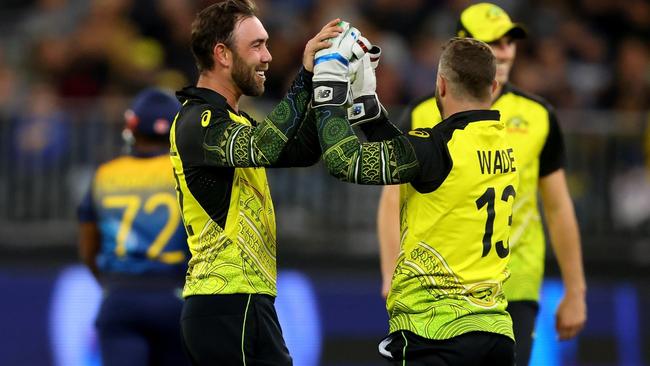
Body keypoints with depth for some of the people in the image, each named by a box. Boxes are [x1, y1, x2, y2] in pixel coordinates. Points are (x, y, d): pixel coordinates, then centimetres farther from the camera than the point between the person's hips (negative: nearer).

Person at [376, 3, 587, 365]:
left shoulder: (537, 116, 6)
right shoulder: (424, 116, 2)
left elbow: (558, 207, 11)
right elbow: (394, 202, 0)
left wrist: (575, 292, 10)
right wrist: (393, 277, -12)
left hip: (514, 289, 0)